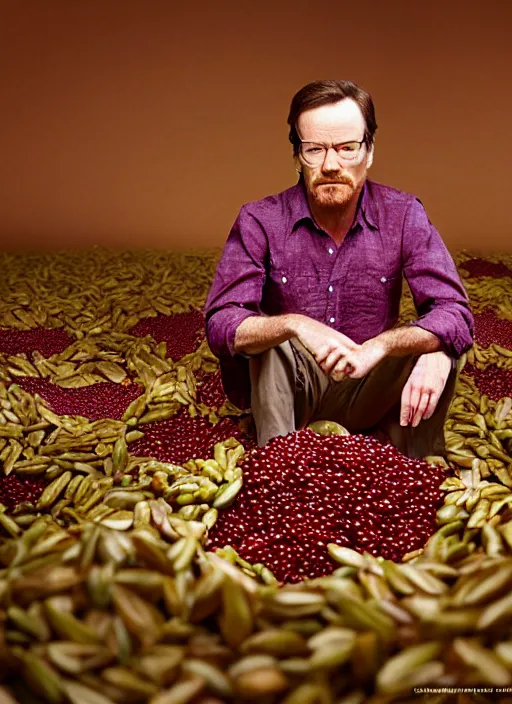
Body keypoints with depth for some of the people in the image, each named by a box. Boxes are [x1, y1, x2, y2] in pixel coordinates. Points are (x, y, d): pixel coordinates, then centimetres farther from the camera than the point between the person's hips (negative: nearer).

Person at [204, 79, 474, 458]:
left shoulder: (404, 215, -11)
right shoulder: (259, 221, -14)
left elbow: (455, 312, -20)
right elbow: (220, 324, -21)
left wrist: (380, 345, -40)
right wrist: (294, 324, -41)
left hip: (369, 390, 2)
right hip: (288, 389, -1)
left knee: (439, 343, -22)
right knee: (273, 343, -31)